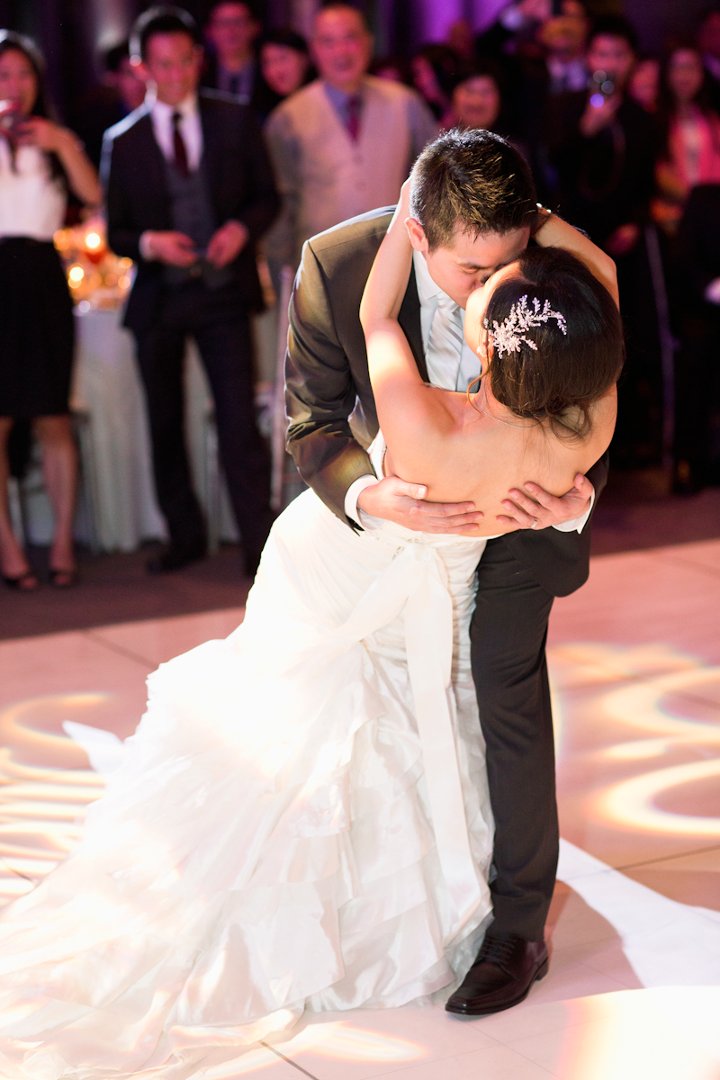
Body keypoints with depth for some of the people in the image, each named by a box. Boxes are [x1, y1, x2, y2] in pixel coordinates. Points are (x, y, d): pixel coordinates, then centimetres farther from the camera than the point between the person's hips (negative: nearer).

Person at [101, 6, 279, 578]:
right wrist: (150, 244, -17)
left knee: (240, 423, -9)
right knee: (165, 426, 11)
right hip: (159, 296, 2)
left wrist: (241, 228, -14)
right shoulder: (123, 141, 2)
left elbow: (267, 196, 7)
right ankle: (185, 536, 27)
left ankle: (261, 547, -3)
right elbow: (116, 231, 5)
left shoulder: (236, 120, 3)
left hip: (224, 292, -2)